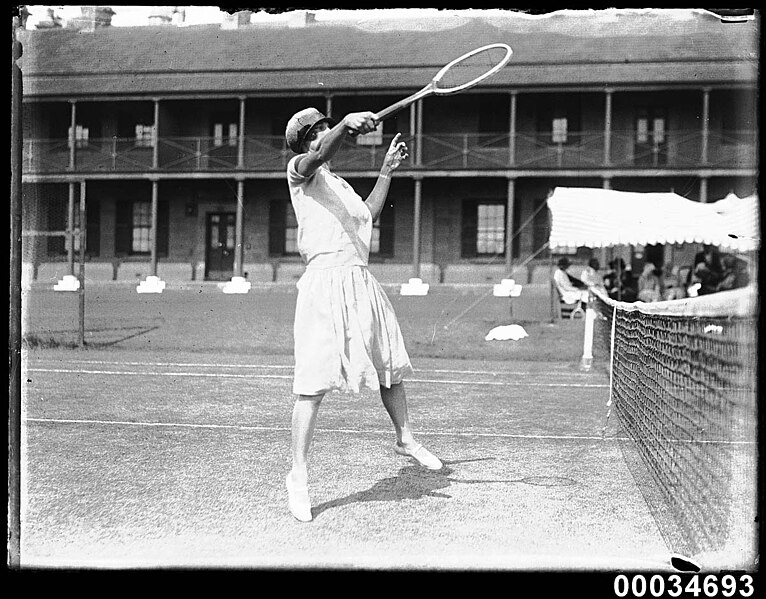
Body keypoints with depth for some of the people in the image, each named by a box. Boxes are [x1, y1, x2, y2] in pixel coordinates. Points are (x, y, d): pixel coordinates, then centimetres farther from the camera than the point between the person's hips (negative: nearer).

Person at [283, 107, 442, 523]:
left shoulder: (338, 183, 26)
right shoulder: (300, 169, 0)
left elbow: (368, 215, 31)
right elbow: (319, 155, -22)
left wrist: (387, 170, 29)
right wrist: (346, 124, -41)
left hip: (360, 282, 8)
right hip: (325, 281, -8)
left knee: (391, 366, 16)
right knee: (315, 382, -10)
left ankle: (405, 439, 36)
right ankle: (299, 475, -1)